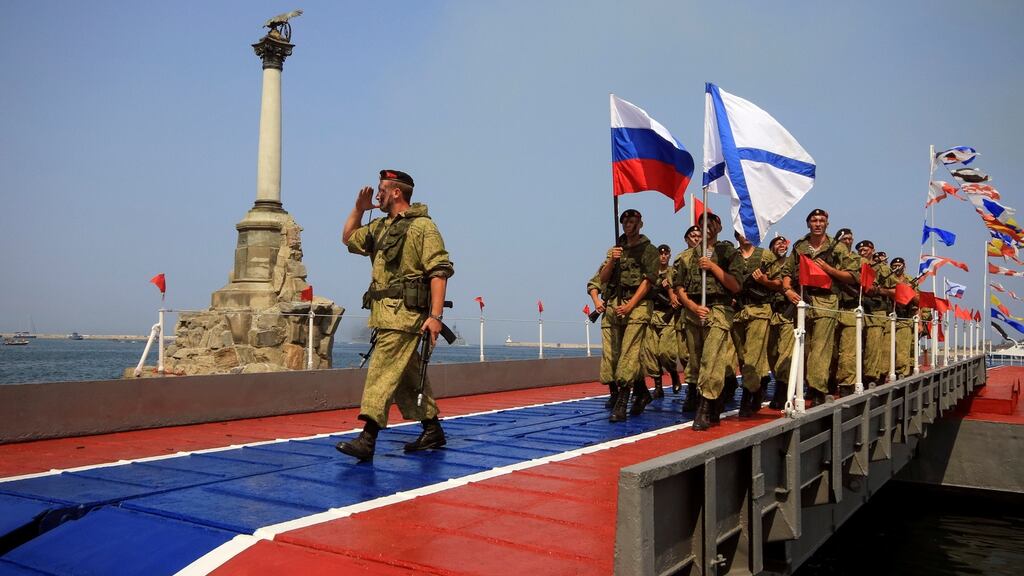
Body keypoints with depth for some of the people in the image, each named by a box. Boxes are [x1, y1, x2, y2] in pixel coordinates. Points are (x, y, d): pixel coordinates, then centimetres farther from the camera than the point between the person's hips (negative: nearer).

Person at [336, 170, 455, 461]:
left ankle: (367, 440, -15)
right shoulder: (380, 227, 19)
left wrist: (435, 315, -22)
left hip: (405, 314, -9)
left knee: (382, 372, -14)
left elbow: (439, 272, -14)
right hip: (385, 313, 9)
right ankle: (433, 431, 23)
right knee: (408, 375, 13)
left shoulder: (422, 226, -8)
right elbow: (349, 238, 34)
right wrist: (359, 208, 20)